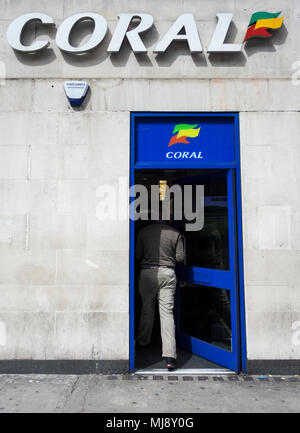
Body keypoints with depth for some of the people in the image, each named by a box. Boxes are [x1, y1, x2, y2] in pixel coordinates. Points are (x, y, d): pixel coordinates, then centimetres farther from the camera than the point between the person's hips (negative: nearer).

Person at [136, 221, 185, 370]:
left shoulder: (143, 231, 0)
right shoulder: (175, 233, 0)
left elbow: (137, 256, 1)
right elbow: (180, 258, -1)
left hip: (147, 273, 1)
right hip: (168, 274, 0)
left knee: (146, 308, 18)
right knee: (167, 312, 0)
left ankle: (143, 341, 36)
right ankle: (170, 355, -3)